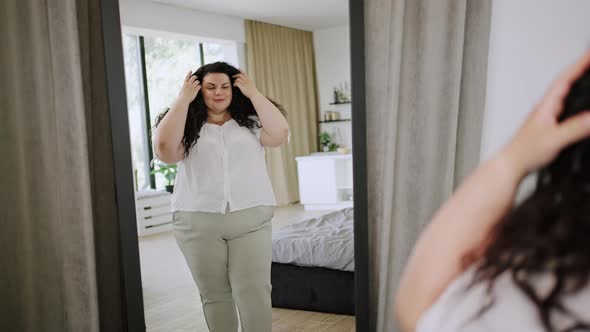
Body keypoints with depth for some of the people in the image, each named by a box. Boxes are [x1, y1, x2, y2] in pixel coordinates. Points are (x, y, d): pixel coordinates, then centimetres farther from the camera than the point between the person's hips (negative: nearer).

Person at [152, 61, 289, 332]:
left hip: (250, 219, 0)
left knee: (253, 292, -3)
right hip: (198, 223, 1)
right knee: (214, 295, 10)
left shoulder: (250, 122, 8)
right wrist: (182, 100, -6)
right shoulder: (188, 127, 6)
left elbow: (279, 133, -9)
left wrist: (253, 93, -3)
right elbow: (164, 149, -12)